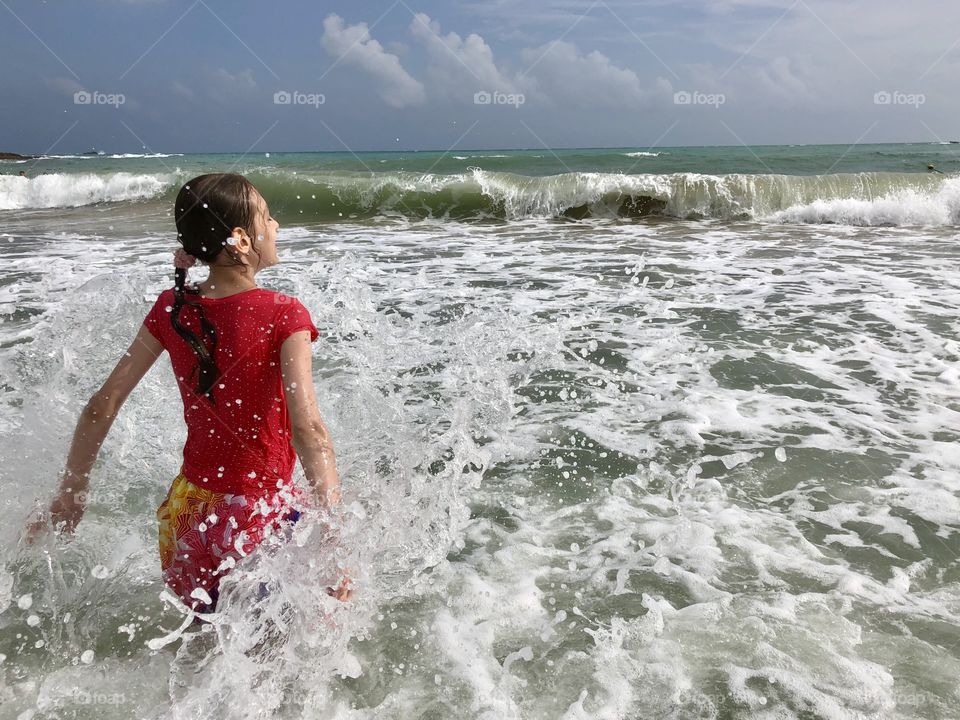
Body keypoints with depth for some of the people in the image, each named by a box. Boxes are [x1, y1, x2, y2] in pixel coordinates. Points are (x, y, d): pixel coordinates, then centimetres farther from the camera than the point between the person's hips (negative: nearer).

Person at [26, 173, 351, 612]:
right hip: (259, 516, -6)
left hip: (185, 509, 6)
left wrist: (70, 494, 12)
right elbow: (306, 428, -28)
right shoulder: (284, 315, -17)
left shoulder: (172, 309, -2)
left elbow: (102, 406, 1)